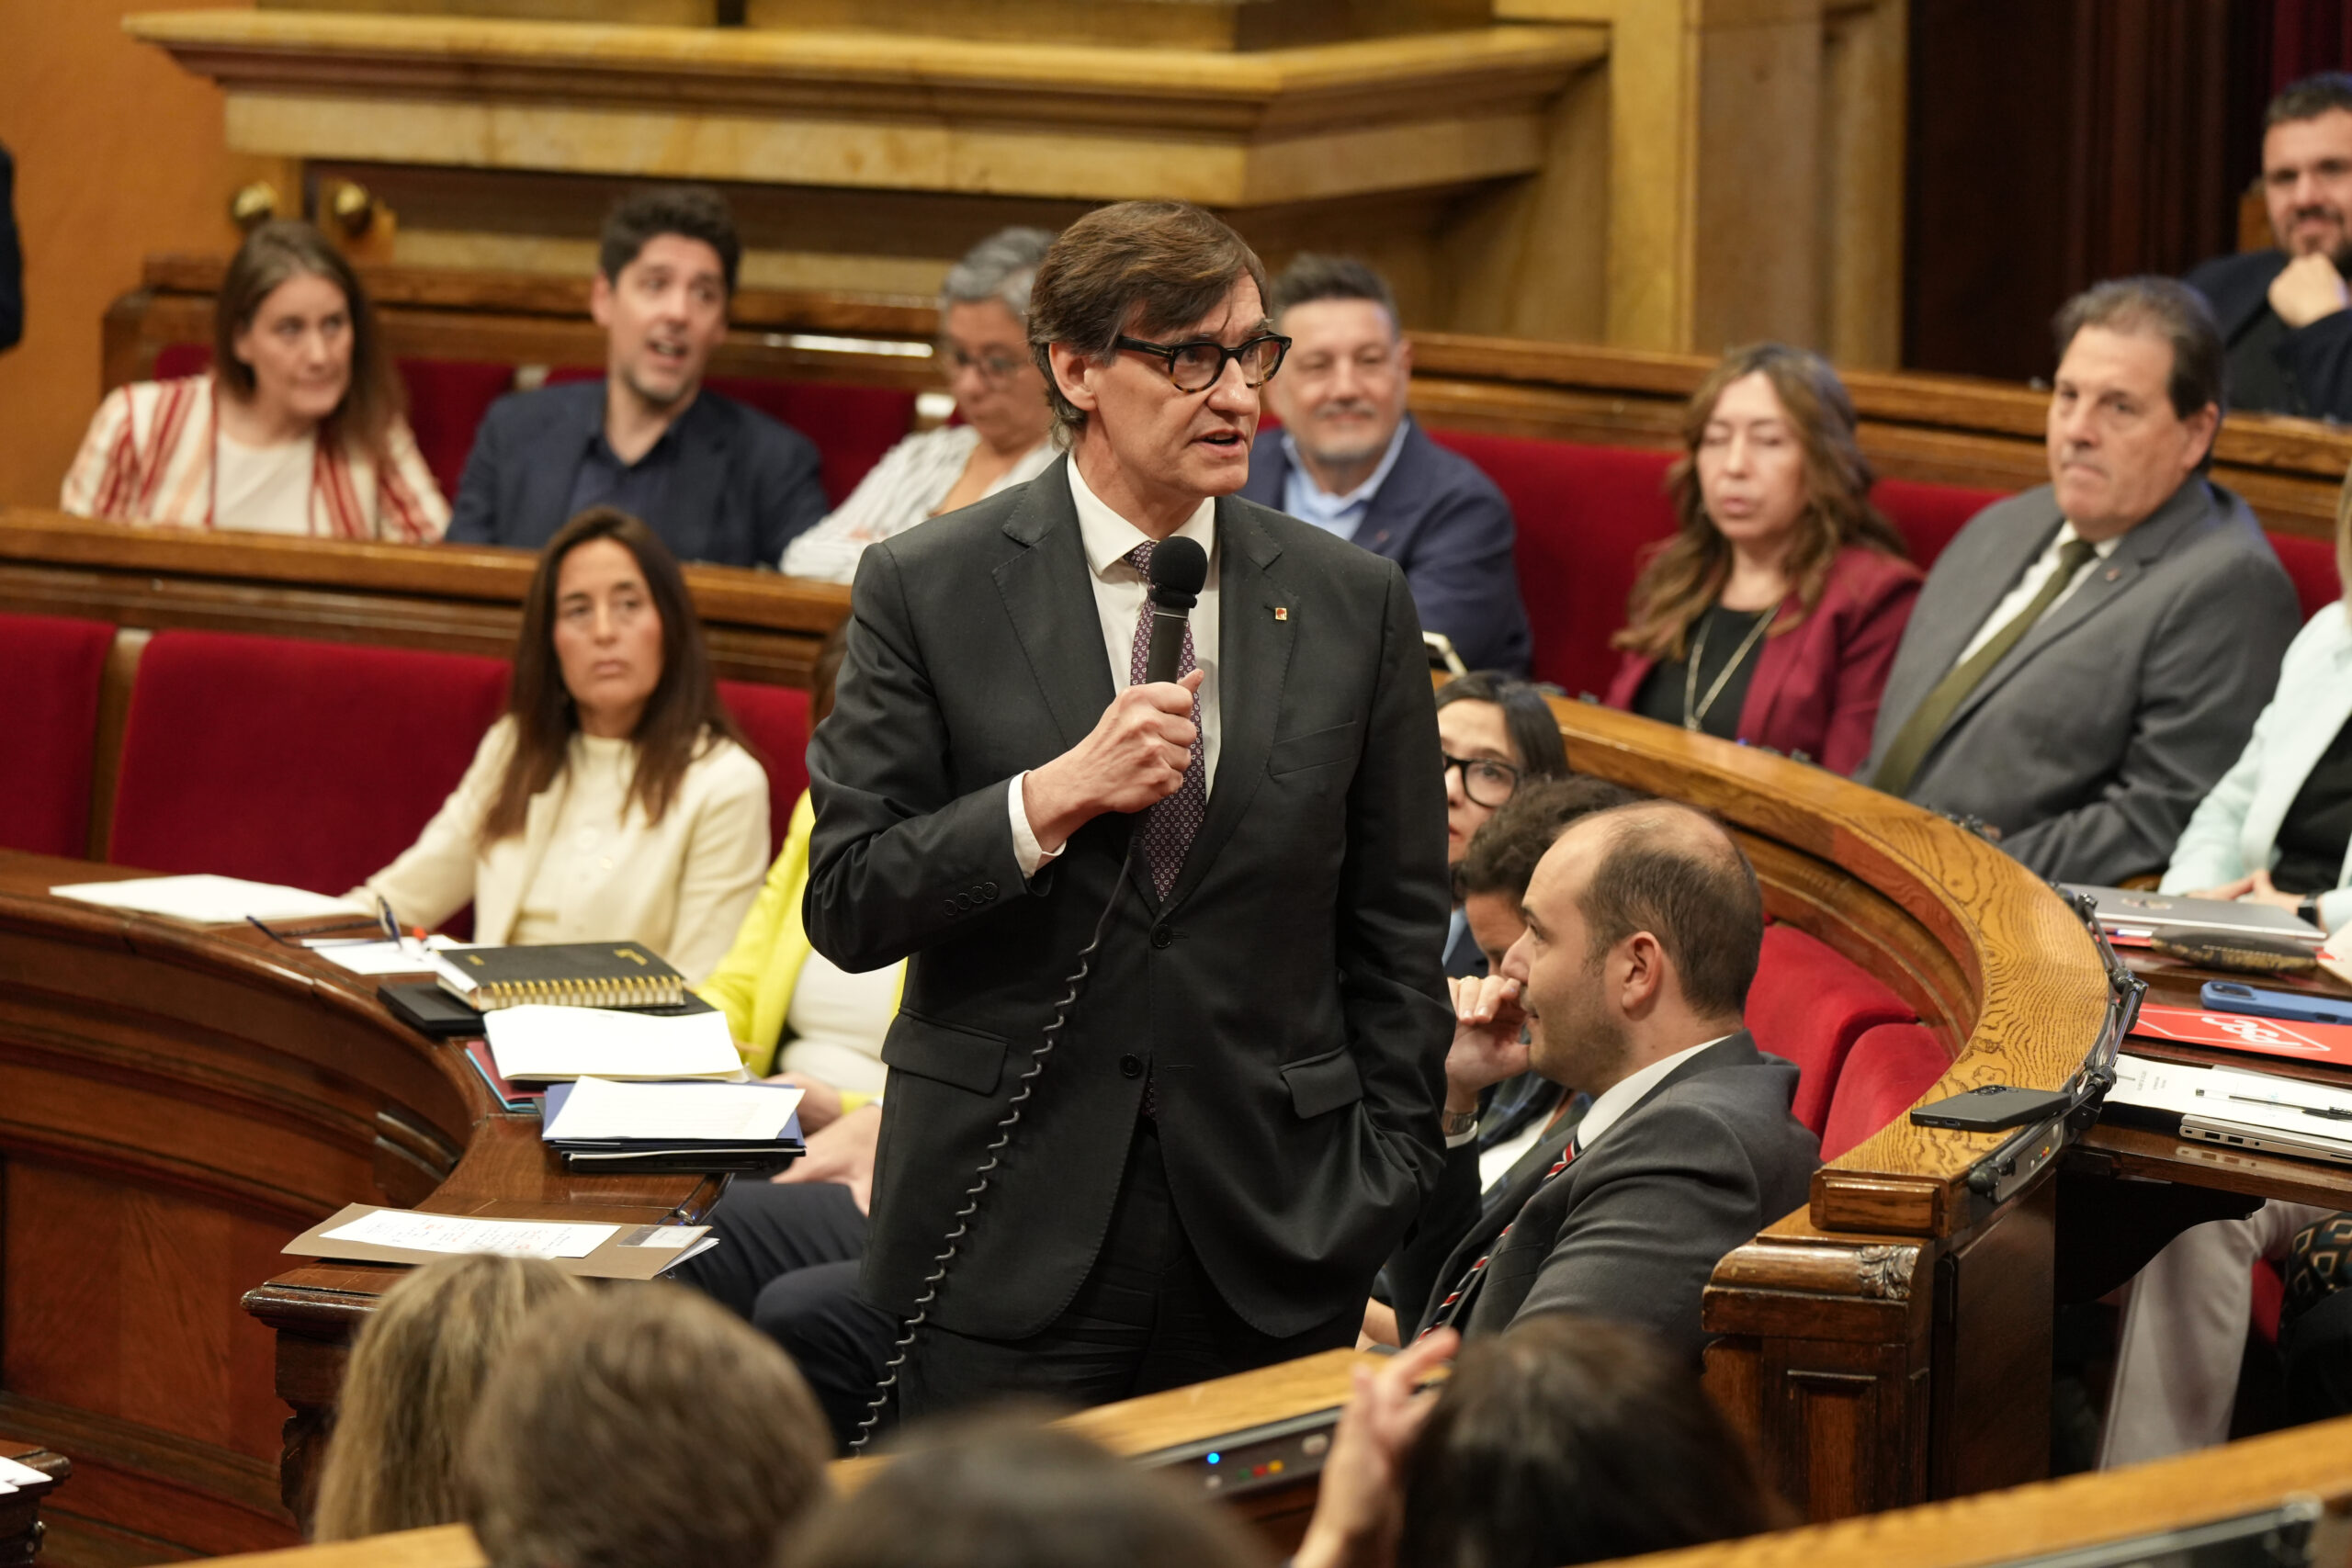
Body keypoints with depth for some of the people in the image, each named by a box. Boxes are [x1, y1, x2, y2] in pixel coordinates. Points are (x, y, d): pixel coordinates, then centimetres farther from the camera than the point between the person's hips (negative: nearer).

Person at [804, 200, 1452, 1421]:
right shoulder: (926, 589, 0)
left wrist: (1383, 1194, 3)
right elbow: (845, 906, -4)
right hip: (1008, 1240, -2)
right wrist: (1051, 798, -17)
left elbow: (1397, 935, 10)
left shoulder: (1352, 604, 6)